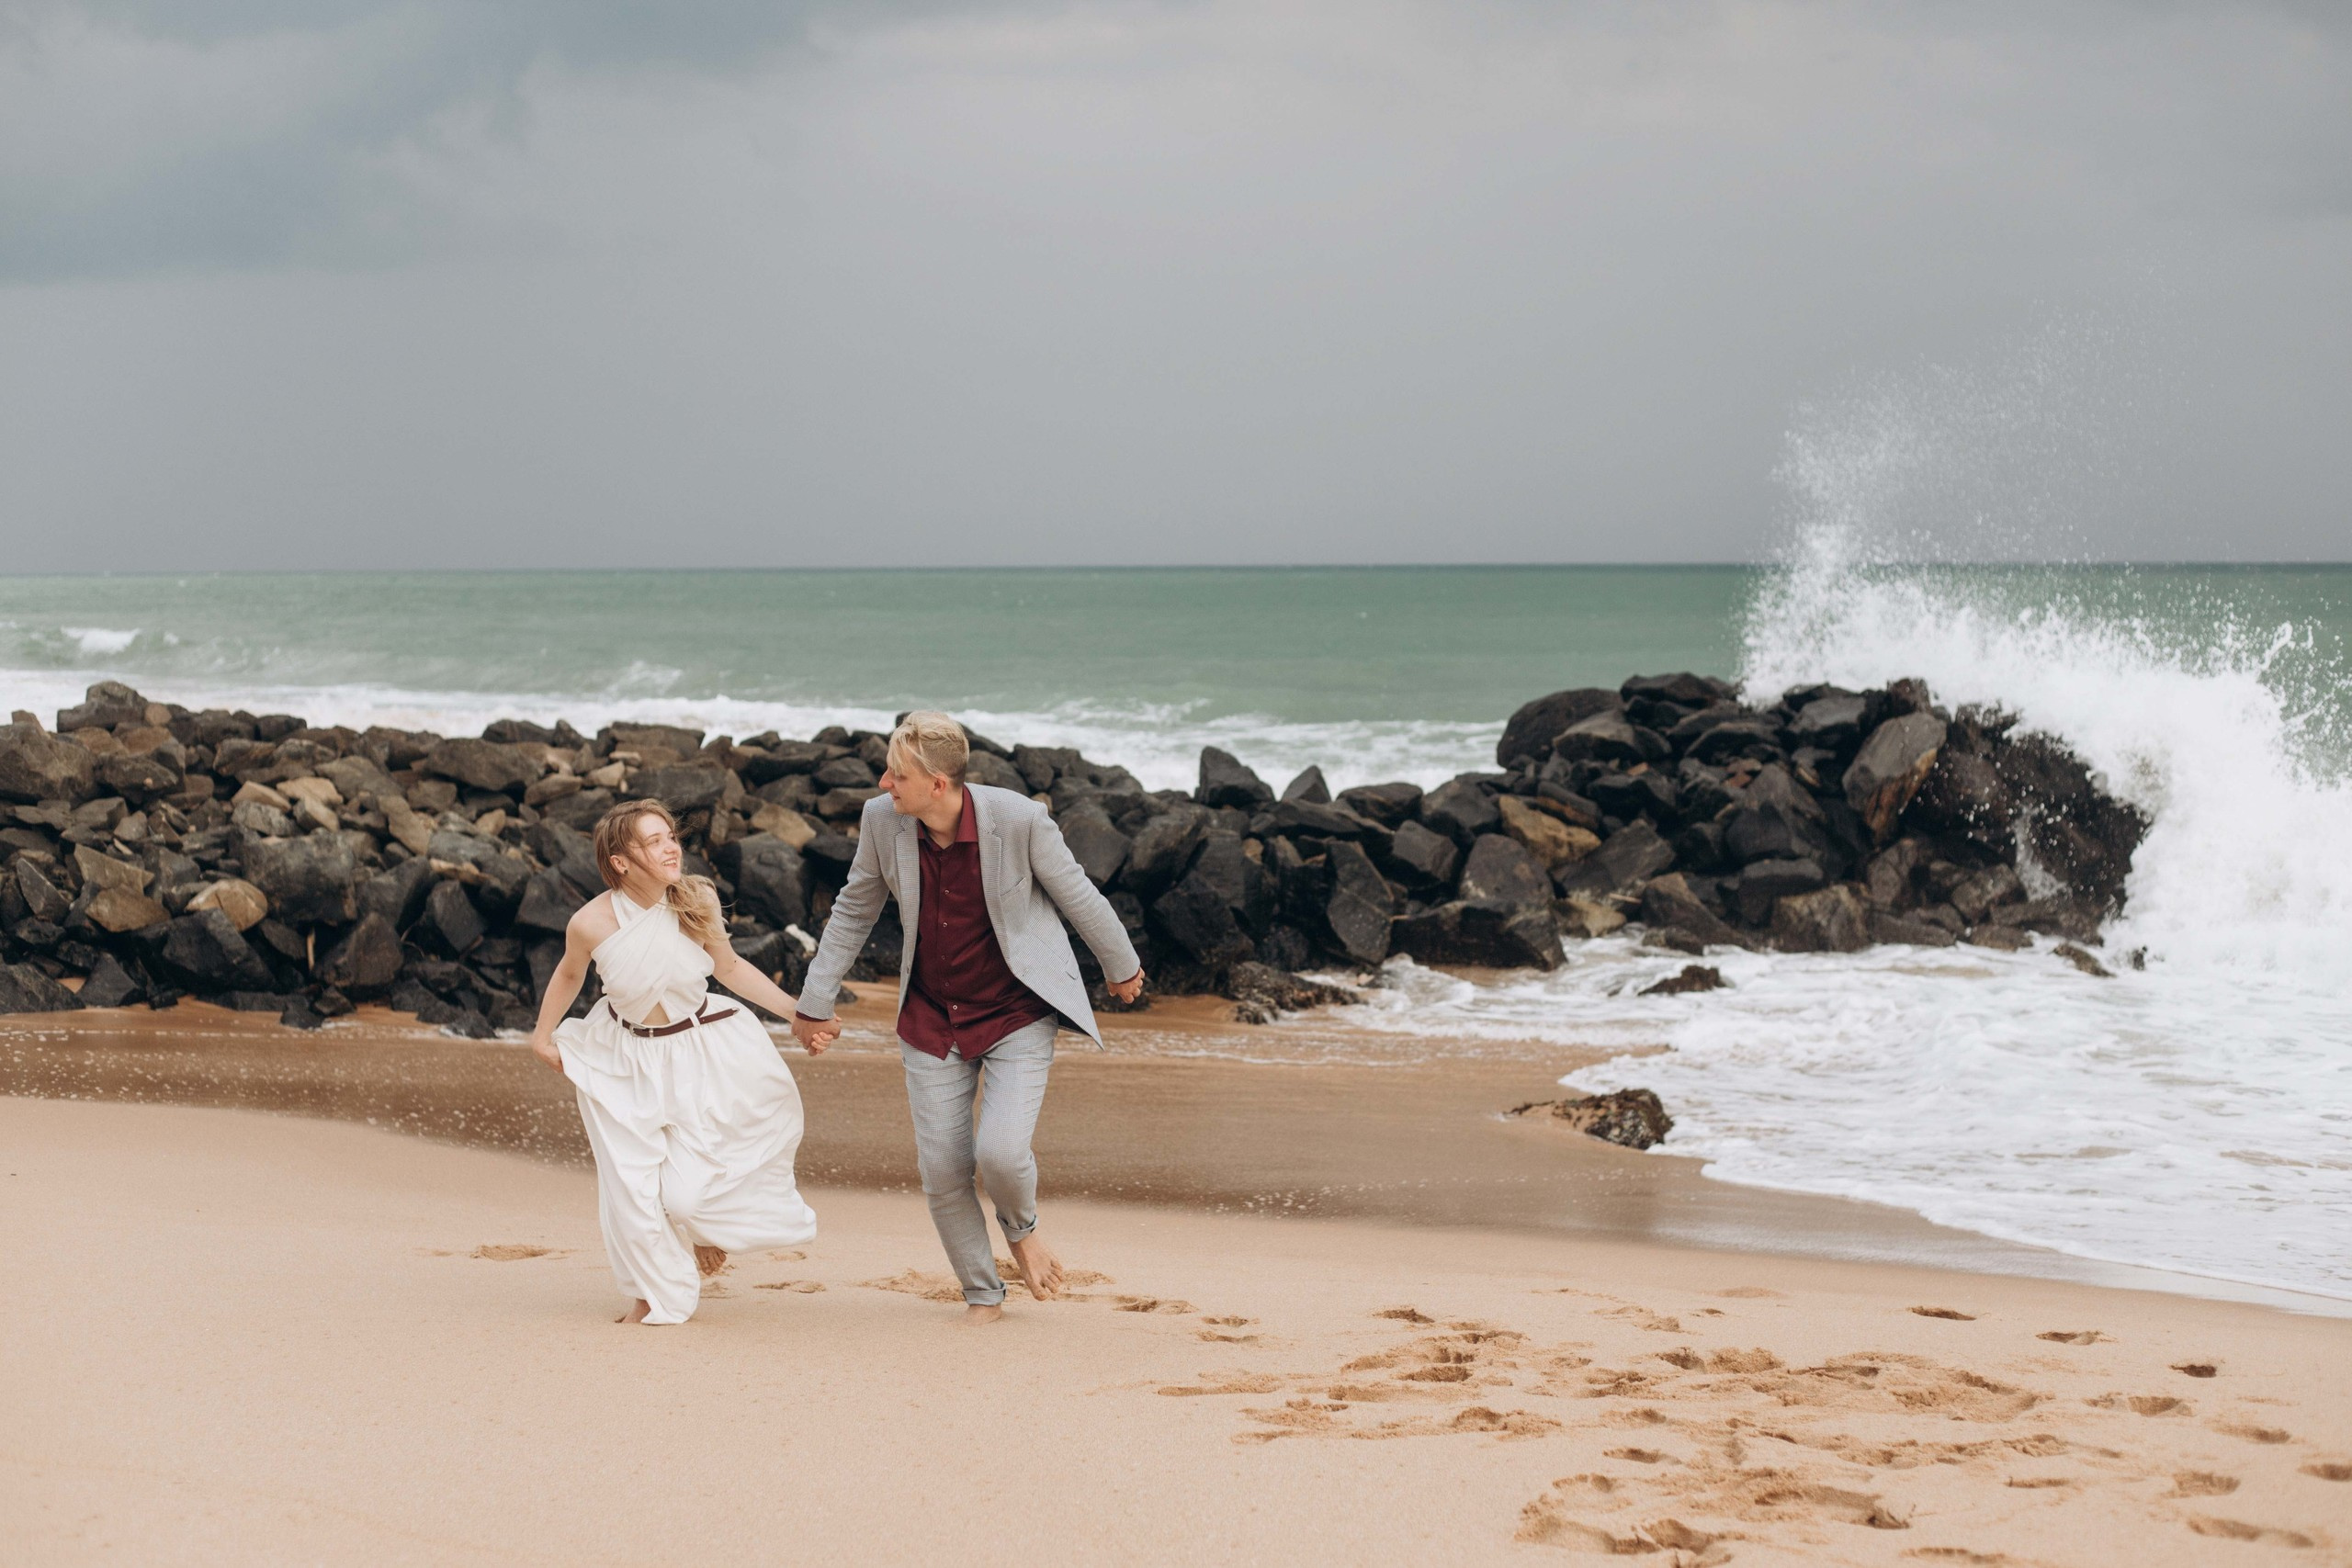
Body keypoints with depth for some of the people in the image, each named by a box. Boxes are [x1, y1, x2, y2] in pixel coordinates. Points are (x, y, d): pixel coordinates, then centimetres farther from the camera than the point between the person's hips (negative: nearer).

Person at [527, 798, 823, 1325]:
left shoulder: (696, 902, -16)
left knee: (688, 1187, -6)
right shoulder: (592, 923, -20)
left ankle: (708, 1228, 33)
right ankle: (654, 1294, 26)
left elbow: (731, 969, 2)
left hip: (697, 1051, 0)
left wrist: (797, 1012, -1)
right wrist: (543, 1036, 12)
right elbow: (569, 975, 4)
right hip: (625, 1060, 0)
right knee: (633, 1187, -1)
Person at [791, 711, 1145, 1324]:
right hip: (932, 1020, 4)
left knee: (1000, 1153, -20)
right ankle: (982, 1296, 23)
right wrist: (815, 1002, 11)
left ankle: (1021, 1228, 17)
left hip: (1017, 1014, -3)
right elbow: (854, 910, 5)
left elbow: (1077, 894, -5)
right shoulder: (881, 820, -12)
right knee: (941, 1171, 1)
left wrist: (1122, 968, 10)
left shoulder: (1018, 820, -22)